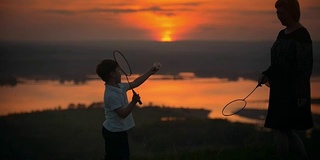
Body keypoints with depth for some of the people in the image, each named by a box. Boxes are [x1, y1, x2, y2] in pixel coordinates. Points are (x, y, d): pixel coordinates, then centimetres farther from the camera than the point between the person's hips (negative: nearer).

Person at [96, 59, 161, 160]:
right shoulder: (111, 95, -26)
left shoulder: (119, 87, 3)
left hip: (120, 131, 10)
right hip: (114, 133, -10)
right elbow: (123, 114, -26)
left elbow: (135, 83, 17)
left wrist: (150, 72, 20)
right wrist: (133, 102, -35)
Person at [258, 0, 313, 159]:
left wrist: (302, 94, -20)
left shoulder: (301, 35, -15)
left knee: (281, 128, -5)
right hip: (280, 88, 9)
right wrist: (267, 74, 4)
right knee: (286, 130, 12)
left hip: (292, 90, -9)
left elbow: (305, 65, -18)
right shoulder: (282, 34, 12)